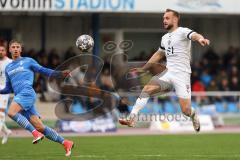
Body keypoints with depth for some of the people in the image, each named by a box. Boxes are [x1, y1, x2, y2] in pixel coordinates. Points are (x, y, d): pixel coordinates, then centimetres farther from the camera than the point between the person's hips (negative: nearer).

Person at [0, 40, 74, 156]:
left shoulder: (28, 61, 12)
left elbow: (44, 71, 8)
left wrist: (60, 74, -5)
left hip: (27, 93, -5)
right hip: (19, 96, 5)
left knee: (11, 112, -29)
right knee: (40, 127, -3)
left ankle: (36, 133, -24)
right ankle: (65, 143, 2)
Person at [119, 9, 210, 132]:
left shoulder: (182, 32, -8)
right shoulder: (165, 38, 15)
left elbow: (193, 35, -31)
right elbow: (158, 54, 30)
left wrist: (200, 38, -55)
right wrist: (143, 69, 34)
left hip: (182, 75, -6)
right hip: (168, 73, 6)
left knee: (186, 110, -9)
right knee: (147, 89, -16)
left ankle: (194, 116, 27)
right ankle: (132, 119, -18)